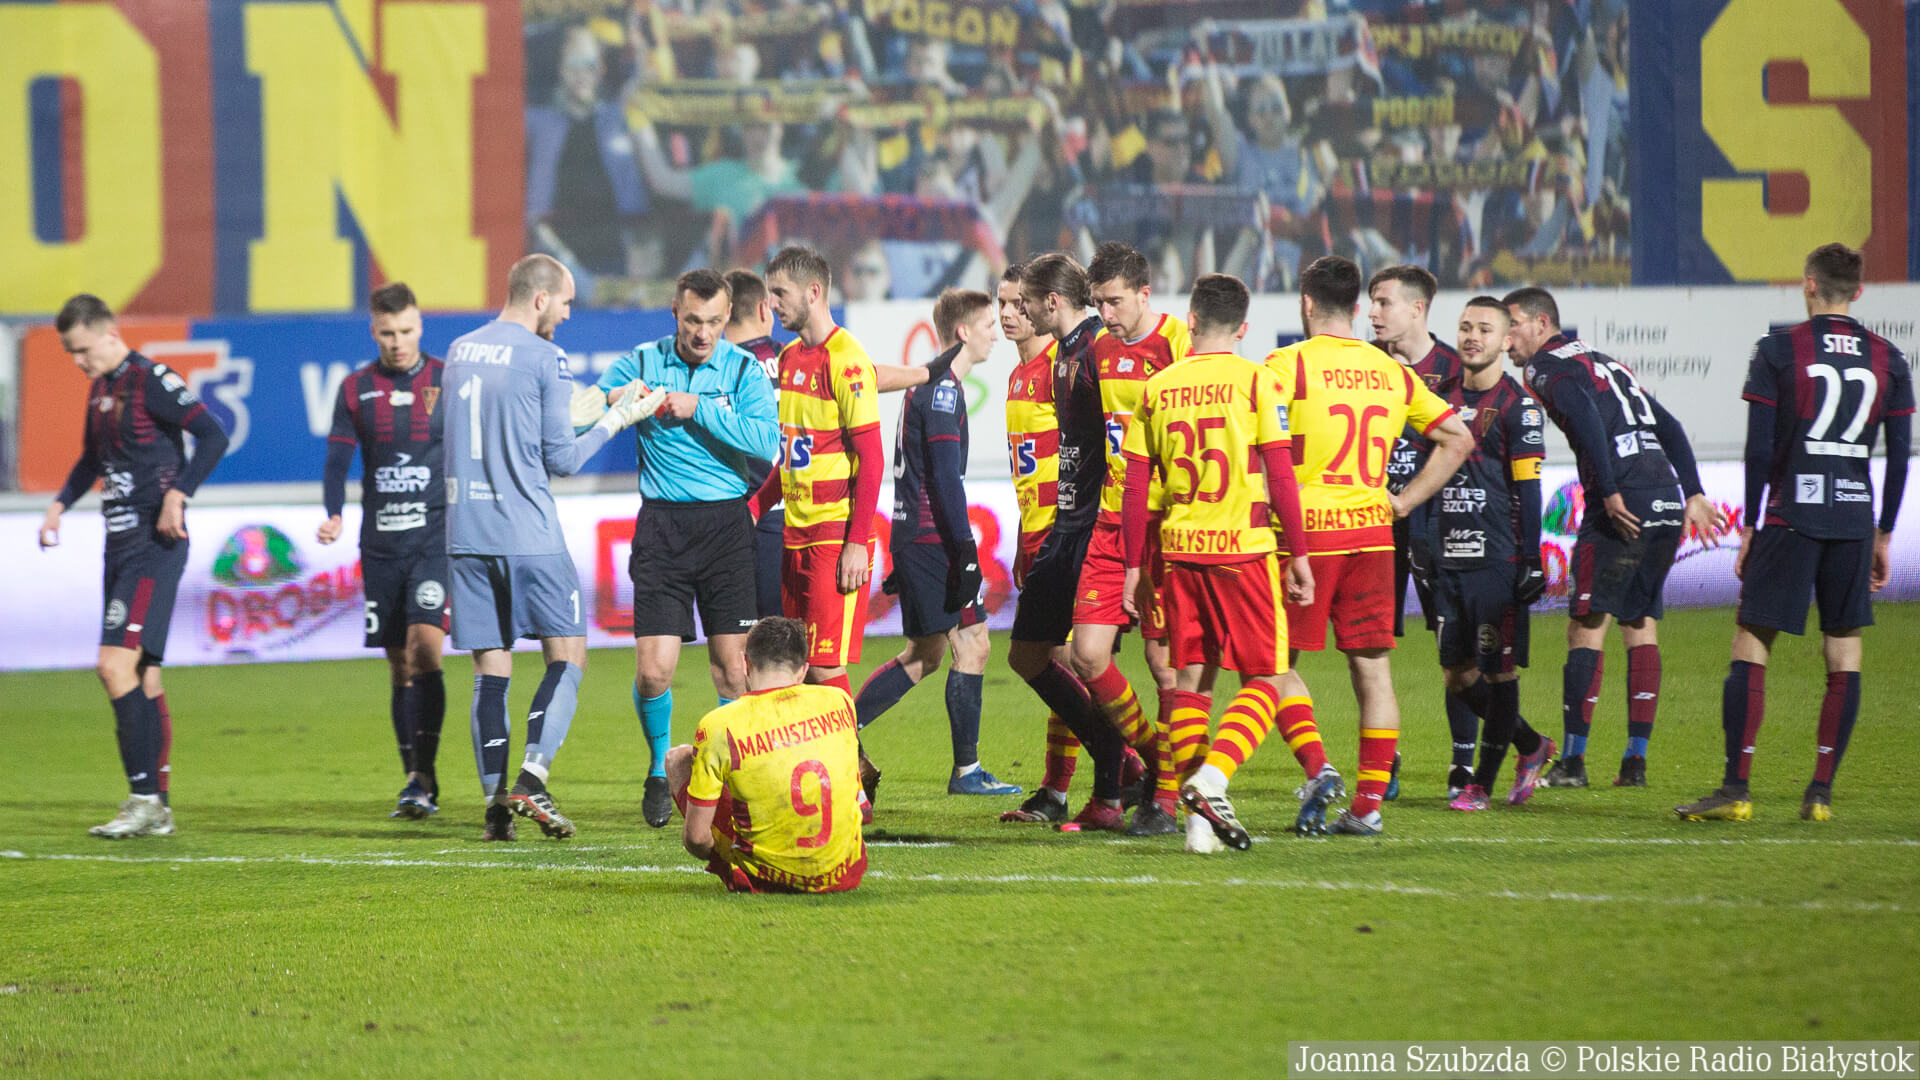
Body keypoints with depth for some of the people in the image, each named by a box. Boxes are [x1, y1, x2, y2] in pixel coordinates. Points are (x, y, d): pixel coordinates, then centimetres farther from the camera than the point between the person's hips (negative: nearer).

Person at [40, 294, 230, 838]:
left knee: (116, 665, -17)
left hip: (154, 545, -9)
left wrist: (177, 495, -23)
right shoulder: (100, 388, 16)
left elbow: (213, 437, -18)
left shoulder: (151, 381, -12)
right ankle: (157, 808, 12)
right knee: (141, 675, 9)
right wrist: (60, 503, 20)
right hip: (121, 543, 9)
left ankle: (144, 798, -15)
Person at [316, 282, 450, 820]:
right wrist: (332, 514, -11)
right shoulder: (356, 389, 7)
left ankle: (425, 775, -18)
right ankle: (416, 784, 14)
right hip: (381, 543, 3)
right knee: (399, 665, 6)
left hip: (436, 537, -3)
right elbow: (338, 458, 6)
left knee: (424, 647, -18)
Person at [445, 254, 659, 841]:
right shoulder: (545, 358, -6)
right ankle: (531, 780, -12)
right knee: (567, 657, 4)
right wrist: (618, 419, 9)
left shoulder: (459, 351, 13)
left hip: (466, 530, 5)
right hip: (528, 533, -5)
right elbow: (561, 458, -4)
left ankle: (495, 802, 1)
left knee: (490, 670, 7)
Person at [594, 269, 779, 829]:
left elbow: (767, 439, -13)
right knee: (653, 671, -6)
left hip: (726, 525, -1)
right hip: (661, 525, 1)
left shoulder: (744, 370, 1)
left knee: (732, 666, -5)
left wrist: (699, 409, -16)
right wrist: (620, 400, -13)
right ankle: (660, 772, 19)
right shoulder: (641, 363, 5)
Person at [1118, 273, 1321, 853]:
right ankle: (1212, 777, -18)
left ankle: (1198, 819, 6)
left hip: (1179, 549, 3)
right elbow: (1280, 475, -7)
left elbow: (1135, 487, 7)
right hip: (1244, 546, -3)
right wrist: (1298, 554, -1)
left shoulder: (1156, 388, 6)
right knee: (1263, 680, 4)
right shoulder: (1256, 382, -4)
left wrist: (1134, 565, 14)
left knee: (1191, 679, 11)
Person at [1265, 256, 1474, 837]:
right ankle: (1368, 804, 4)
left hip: (1306, 530, -4)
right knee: (1372, 669, 6)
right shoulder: (1391, 372, 10)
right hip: (1372, 531, 4)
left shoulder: (1288, 365, -6)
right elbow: (1458, 438, 13)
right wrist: (1405, 500, 14)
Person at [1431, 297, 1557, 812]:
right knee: (1457, 672, 6)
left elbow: (1528, 490, -8)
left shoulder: (1518, 406, -5)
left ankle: (1482, 781, 3)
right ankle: (1530, 746, 24)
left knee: (1498, 670, -3)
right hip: (1450, 557, 7)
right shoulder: (1445, 398, 14)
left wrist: (1531, 562, -11)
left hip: (1498, 558, -7)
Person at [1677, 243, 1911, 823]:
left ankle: (1735, 789, -6)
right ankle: (1822, 791, 5)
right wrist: (1883, 536, 16)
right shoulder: (1888, 360, 7)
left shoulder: (1778, 351, -2)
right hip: (1856, 519, 3)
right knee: (1844, 655, 8)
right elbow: (1900, 455, 8)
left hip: (1791, 516, -3)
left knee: (1750, 647, -1)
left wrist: (1749, 526, 3)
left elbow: (1759, 449, -5)